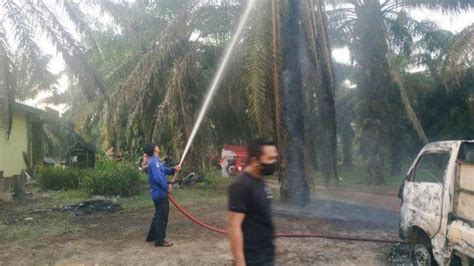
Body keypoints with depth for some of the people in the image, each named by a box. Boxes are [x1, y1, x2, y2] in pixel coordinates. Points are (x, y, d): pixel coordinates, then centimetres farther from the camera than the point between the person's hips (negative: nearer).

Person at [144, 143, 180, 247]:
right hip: (160, 193, -10)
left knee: (159, 215, 20)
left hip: (159, 193, 10)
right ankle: (160, 240, 3)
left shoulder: (156, 161, 14)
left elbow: (164, 170, 19)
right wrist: (167, 187, -18)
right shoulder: (154, 162, -19)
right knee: (162, 216, -4)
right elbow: (157, 177, -27)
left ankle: (152, 236, 30)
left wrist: (173, 169, 0)